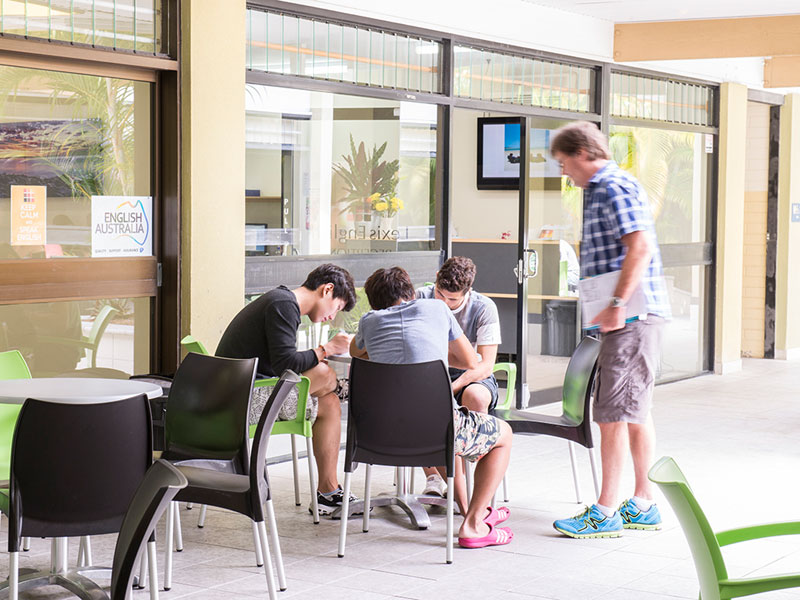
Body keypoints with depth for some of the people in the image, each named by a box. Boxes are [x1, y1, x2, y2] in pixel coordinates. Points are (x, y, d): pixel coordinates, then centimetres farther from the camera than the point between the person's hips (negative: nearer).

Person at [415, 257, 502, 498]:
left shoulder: (484, 308, -12)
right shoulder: (421, 298, -6)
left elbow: (485, 365, -15)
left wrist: (448, 389, -30)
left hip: (472, 377, -2)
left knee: (475, 396, -38)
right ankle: (433, 476, -19)